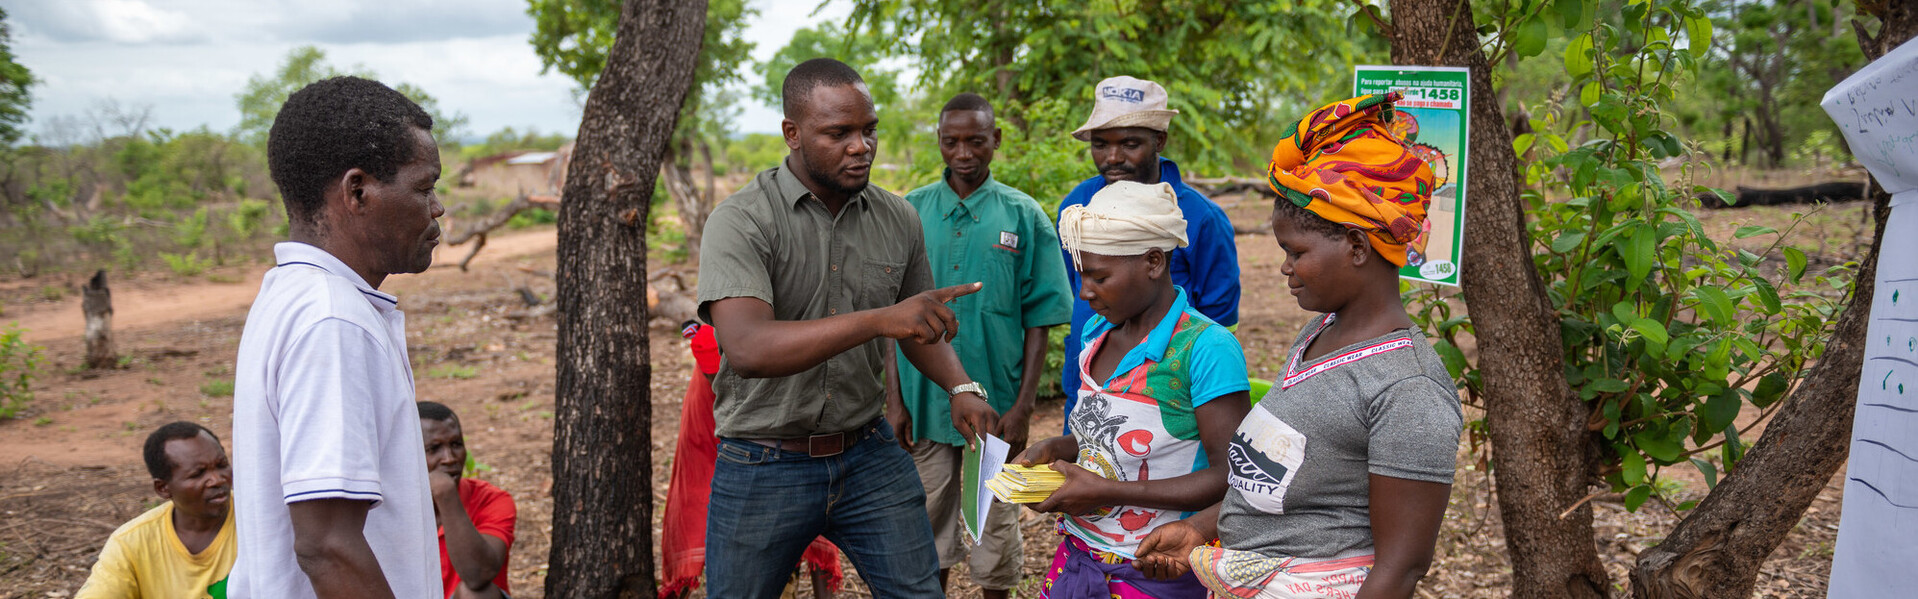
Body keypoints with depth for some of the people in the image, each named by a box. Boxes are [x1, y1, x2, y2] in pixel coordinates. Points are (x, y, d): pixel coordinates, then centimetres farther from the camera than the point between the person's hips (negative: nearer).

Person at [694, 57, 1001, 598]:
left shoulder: (898, 219, 2)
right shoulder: (741, 222, -15)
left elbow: (922, 325, 17)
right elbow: (746, 348, -30)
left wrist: (960, 388, -4)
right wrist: (879, 320, -39)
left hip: (870, 455, 4)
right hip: (764, 468, -3)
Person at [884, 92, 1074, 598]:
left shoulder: (1024, 216, -2)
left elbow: (1038, 321, -2)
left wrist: (1023, 407, -8)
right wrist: (895, 400, -2)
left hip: (996, 404, -1)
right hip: (924, 401, 1)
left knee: (996, 523, 9)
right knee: (928, 522, 12)